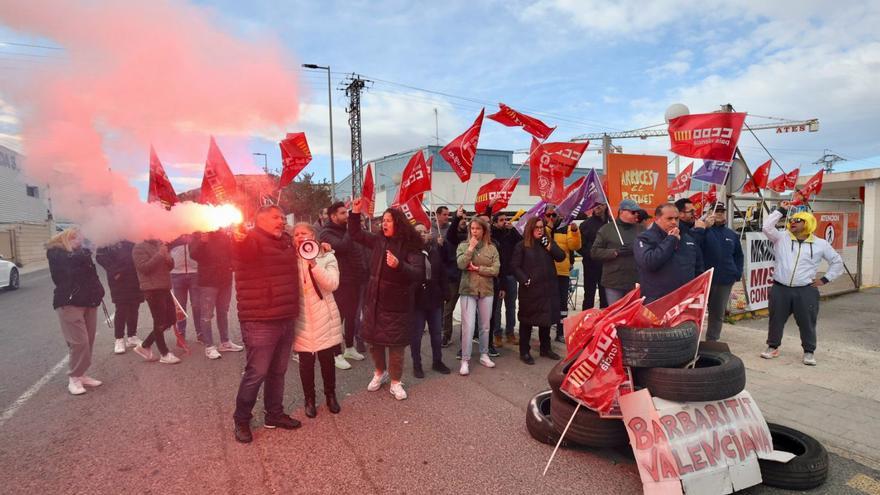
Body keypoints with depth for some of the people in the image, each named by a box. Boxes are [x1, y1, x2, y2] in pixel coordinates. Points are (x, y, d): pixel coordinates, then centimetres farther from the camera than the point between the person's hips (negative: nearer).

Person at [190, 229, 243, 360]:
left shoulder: (224, 233, 9)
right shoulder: (199, 233, -3)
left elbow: (232, 251, 13)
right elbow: (193, 254, -15)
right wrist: (201, 242, -32)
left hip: (225, 278, 5)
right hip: (208, 280, -5)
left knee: (223, 312, 14)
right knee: (207, 314, -2)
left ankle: (225, 342, 24)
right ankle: (209, 346, 3)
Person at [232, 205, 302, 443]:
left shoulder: (287, 241, 15)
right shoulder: (251, 239, -9)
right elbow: (243, 252, -35)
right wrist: (239, 240, -55)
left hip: (285, 318, 8)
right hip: (260, 320, -7)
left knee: (278, 371, 17)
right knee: (257, 372, -1)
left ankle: (275, 414, 32)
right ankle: (241, 420, 19)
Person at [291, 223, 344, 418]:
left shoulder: (327, 257, 0)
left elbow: (333, 284, -15)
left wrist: (313, 263, -21)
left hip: (324, 318, 0)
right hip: (302, 319, 1)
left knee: (327, 359, 9)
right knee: (306, 361, 5)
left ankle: (331, 395, 29)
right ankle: (309, 399, 25)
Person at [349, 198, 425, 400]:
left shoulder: (410, 246, -13)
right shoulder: (378, 240, 3)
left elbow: (418, 273, -23)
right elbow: (356, 233, 15)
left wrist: (399, 265, -40)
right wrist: (355, 212, 3)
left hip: (397, 303, -5)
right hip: (374, 300, 5)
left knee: (396, 344, 4)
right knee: (373, 340, 14)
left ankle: (395, 382, 23)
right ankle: (380, 372, 38)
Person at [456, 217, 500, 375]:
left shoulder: (492, 248, 3)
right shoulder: (463, 246, 1)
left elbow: (495, 270, -6)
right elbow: (461, 264, -16)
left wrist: (477, 268, -12)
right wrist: (471, 247, -14)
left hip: (486, 291, 2)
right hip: (468, 290, -2)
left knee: (485, 326, 12)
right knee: (468, 326, -6)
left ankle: (484, 355, 27)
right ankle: (465, 360, 3)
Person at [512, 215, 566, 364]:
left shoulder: (549, 242, 10)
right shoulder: (522, 245, -4)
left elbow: (561, 257, 1)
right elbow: (514, 266, -6)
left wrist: (549, 246, -11)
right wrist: (524, 280, -16)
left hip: (547, 288, 4)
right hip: (529, 289, -4)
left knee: (546, 319, 13)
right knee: (527, 320, 4)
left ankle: (545, 349, 28)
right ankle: (524, 352, 13)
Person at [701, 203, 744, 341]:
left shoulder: (732, 235, 11)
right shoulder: (704, 231, -5)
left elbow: (739, 255, 20)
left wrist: (738, 273, 9)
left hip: (725, 280, 5)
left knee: (718, 313, 13)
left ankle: (712, 340, 25)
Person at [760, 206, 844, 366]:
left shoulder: (820, 244, 5)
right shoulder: (781, 237, 4)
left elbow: (837, 262, 15)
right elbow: (766, 227, -10)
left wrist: (825, 279, 6)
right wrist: (781, 210, -4)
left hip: (806, 291, 0)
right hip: (780, 289, 0)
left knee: (807, 323, 8)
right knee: (776, 320, 8)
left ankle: (809, 351, 24)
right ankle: (773, 347, 24)